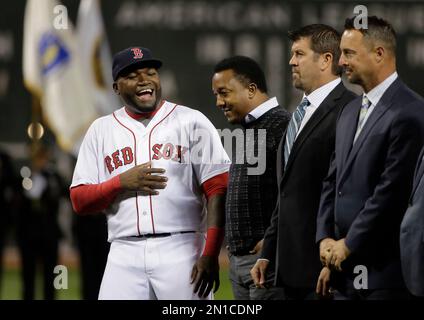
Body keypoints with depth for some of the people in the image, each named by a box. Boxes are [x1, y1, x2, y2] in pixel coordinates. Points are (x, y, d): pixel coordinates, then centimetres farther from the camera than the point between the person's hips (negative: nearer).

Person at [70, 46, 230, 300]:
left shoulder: (191, 122, 4)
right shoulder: (101, 131, 13)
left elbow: (218, 191, -3)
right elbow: (80, 201, 10)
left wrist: (210, 256, -14)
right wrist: (122, 182, -8)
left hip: (182, 252, -2)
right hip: (125, 256, 2)